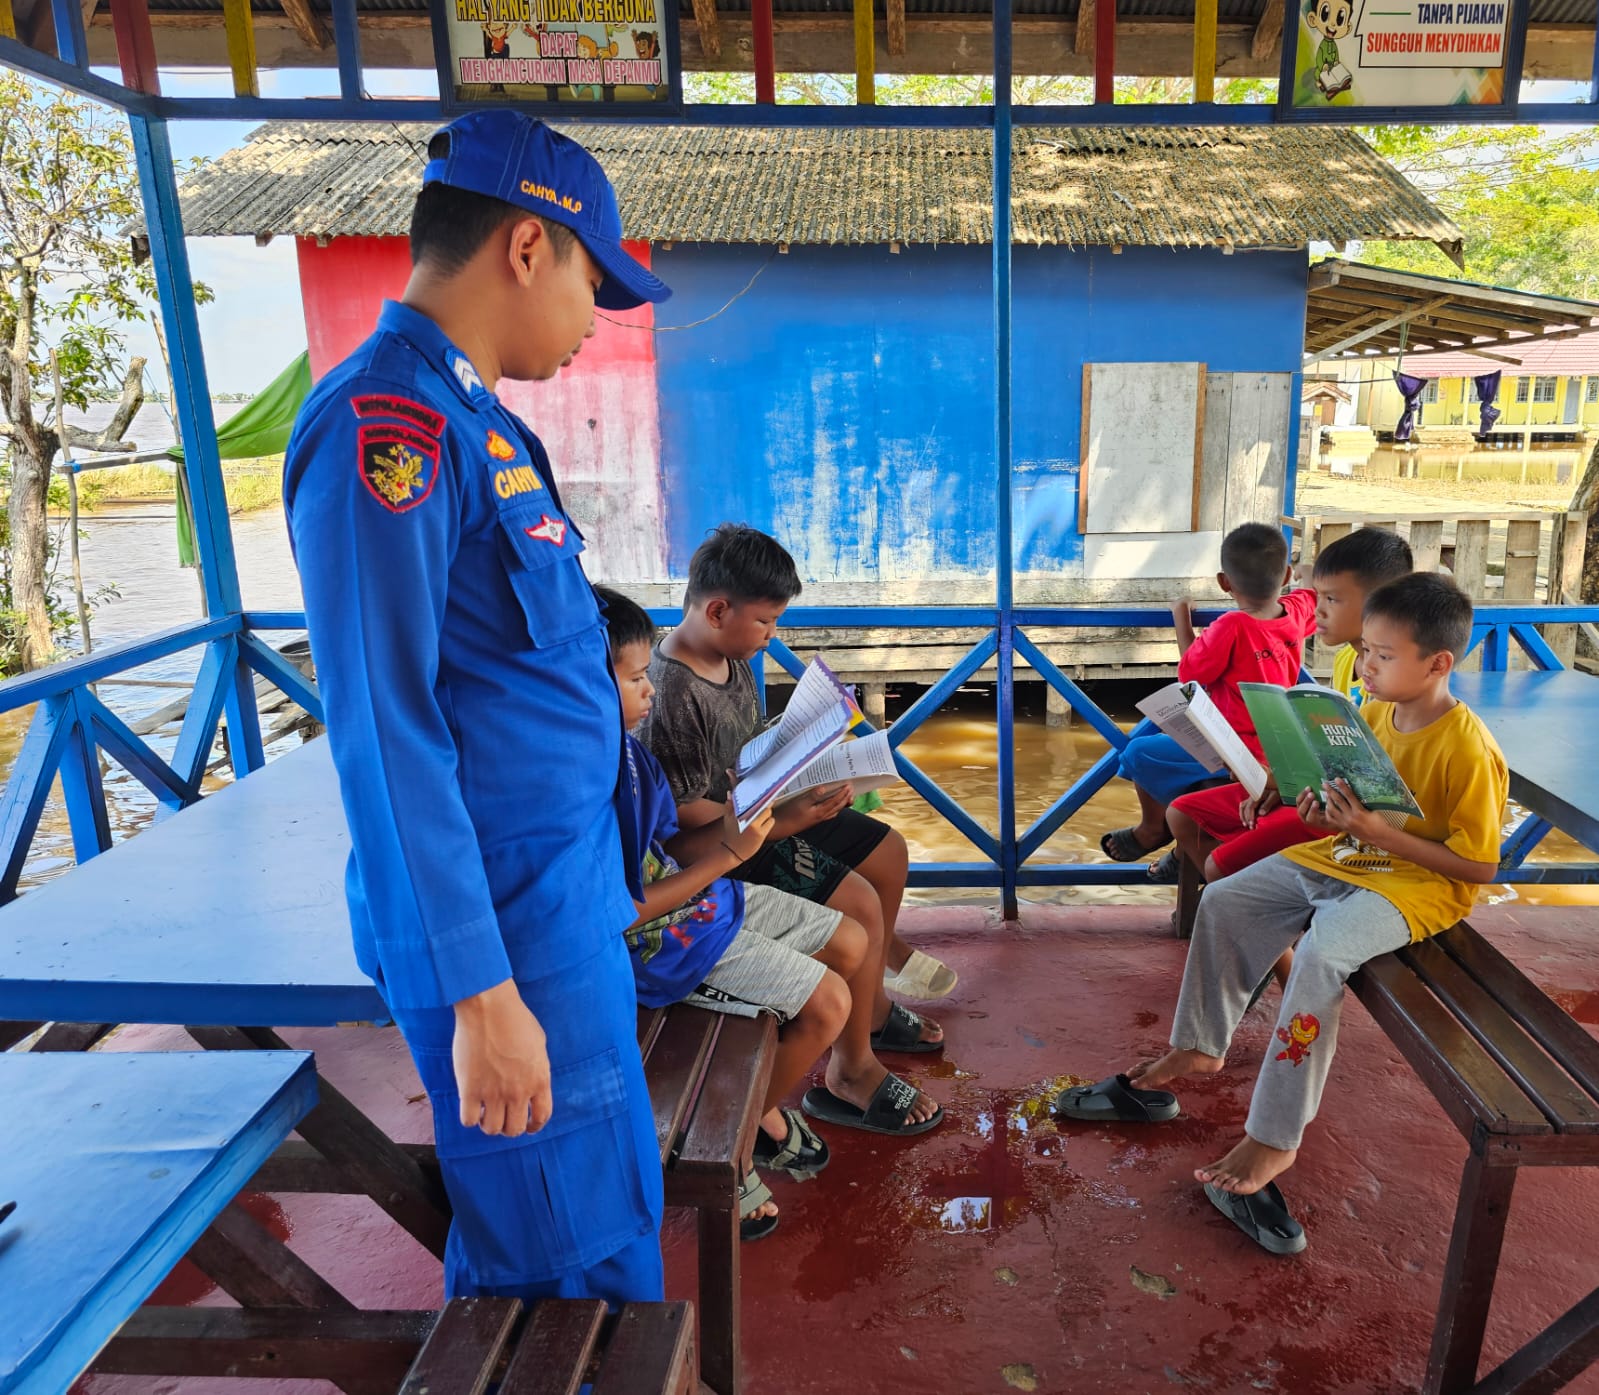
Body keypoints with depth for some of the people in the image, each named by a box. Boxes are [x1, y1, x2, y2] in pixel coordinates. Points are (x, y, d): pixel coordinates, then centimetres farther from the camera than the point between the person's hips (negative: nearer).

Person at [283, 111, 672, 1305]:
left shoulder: (469, 420, 11)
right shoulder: (385, 421, -18)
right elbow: (383, 733, -22)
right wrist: (480, 992, -19)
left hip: (570, 896, 9)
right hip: (506, 933, -9)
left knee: (616, 1214, 22)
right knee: (564, 1262, 8)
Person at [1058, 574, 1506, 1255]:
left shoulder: (1469, 751, -20)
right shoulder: (1373, 712, 2)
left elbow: (1479, 866, -18)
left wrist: (1379, 832, -26)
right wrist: (1328, 810, -3)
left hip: (1416, 883, -8)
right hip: (1342, 855, 9)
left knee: (1320, 955, -32)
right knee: (1223, 900, 0)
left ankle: (1273, 1140, -21)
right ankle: (1194, 1049, 13)